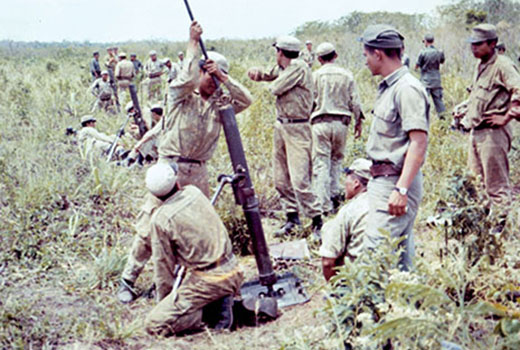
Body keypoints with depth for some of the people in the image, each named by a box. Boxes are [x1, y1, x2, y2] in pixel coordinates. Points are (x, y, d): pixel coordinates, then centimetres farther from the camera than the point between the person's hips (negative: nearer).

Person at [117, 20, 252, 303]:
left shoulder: (219, 103, 8)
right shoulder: (180, 94, -3)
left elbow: (246, 99, -5)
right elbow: (187, 78, -23)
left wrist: (222, 76, -10)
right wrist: (193, 42, -18)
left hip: (198, 172, 4)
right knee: (150, 225, -4)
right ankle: (128, 280, 7)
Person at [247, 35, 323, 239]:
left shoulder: (299, 67, -13)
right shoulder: (281, 68, 12)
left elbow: (276, 88, -17)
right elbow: (265, 75, 26)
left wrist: (272, 84, 6)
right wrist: (256, 72, 2)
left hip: (297, 130, -9)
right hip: (280, 126, 9)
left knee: (299, 180, -15)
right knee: (281, 179, 10)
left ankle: (317, 220, -7)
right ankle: (292, 216, 20)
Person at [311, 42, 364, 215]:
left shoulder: (315, 76, -1)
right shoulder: (347, 75, 5)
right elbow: (355, 101, 6)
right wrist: (358, 122, 16)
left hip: (320, 122, -2)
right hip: (341, 122, 3)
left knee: (320, 163, -2)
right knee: (336, 159, 18)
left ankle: (324, 204, -6)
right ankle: (335, 194, 14)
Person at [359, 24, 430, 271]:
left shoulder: (407, 89, -15)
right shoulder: (387, 87, 17)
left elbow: (418, 143, -22)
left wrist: (401, 189, -28)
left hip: (397, 181, -10)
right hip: (383, 180, 10)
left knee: (375, 251, -14)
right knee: (400, 253, 14)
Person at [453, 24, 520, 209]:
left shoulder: (502, 65, -14)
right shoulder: (480, 65, 15)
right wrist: (463, 108, 20)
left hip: (493, 132, -9)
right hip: (476, 131, 10)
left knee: (496, 184, -4)